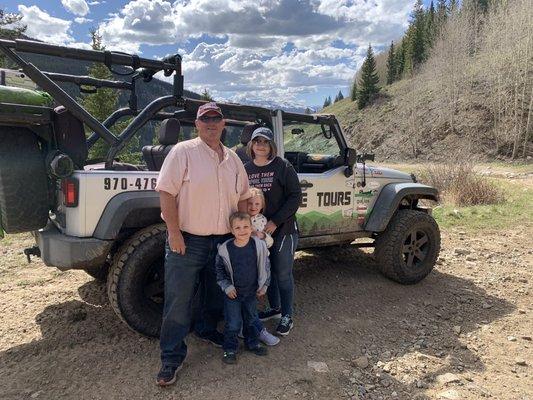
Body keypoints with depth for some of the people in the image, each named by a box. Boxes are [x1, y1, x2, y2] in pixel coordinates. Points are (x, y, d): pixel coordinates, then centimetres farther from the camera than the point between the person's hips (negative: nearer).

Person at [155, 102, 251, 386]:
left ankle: (207, 330, 46)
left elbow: (243, 197, 16)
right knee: (178, 301, 2)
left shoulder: (232, 159, 9)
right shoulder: (183, 152, -9)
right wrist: (174, 234, -18)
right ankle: (171, 358, 17)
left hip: (223, 240, 6)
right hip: (187, 241, -6)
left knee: (216, 294, 21)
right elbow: (166, 193, -14)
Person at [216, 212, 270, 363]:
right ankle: (230, 349, 23)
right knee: (233, 324, 3)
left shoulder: (259, 245, -13)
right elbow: (219, 270, -2)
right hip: (232, 293, -2)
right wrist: (227, 287, -8)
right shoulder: (225, 249, -17)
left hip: (252, 292, 2)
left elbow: (265, 266, 1)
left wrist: (263, 286, 2)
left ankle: (252, 343, 39)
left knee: (251, 319, 19)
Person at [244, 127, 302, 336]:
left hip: (283, 229, -4)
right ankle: (274, 308, 36)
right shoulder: (246, 169, 5)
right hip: (257, 230, 5)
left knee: (283, 274, 4)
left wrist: (275, 222, -17)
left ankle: (287, 317, 19)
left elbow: (295, 196, -11)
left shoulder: (283, 166, -8)